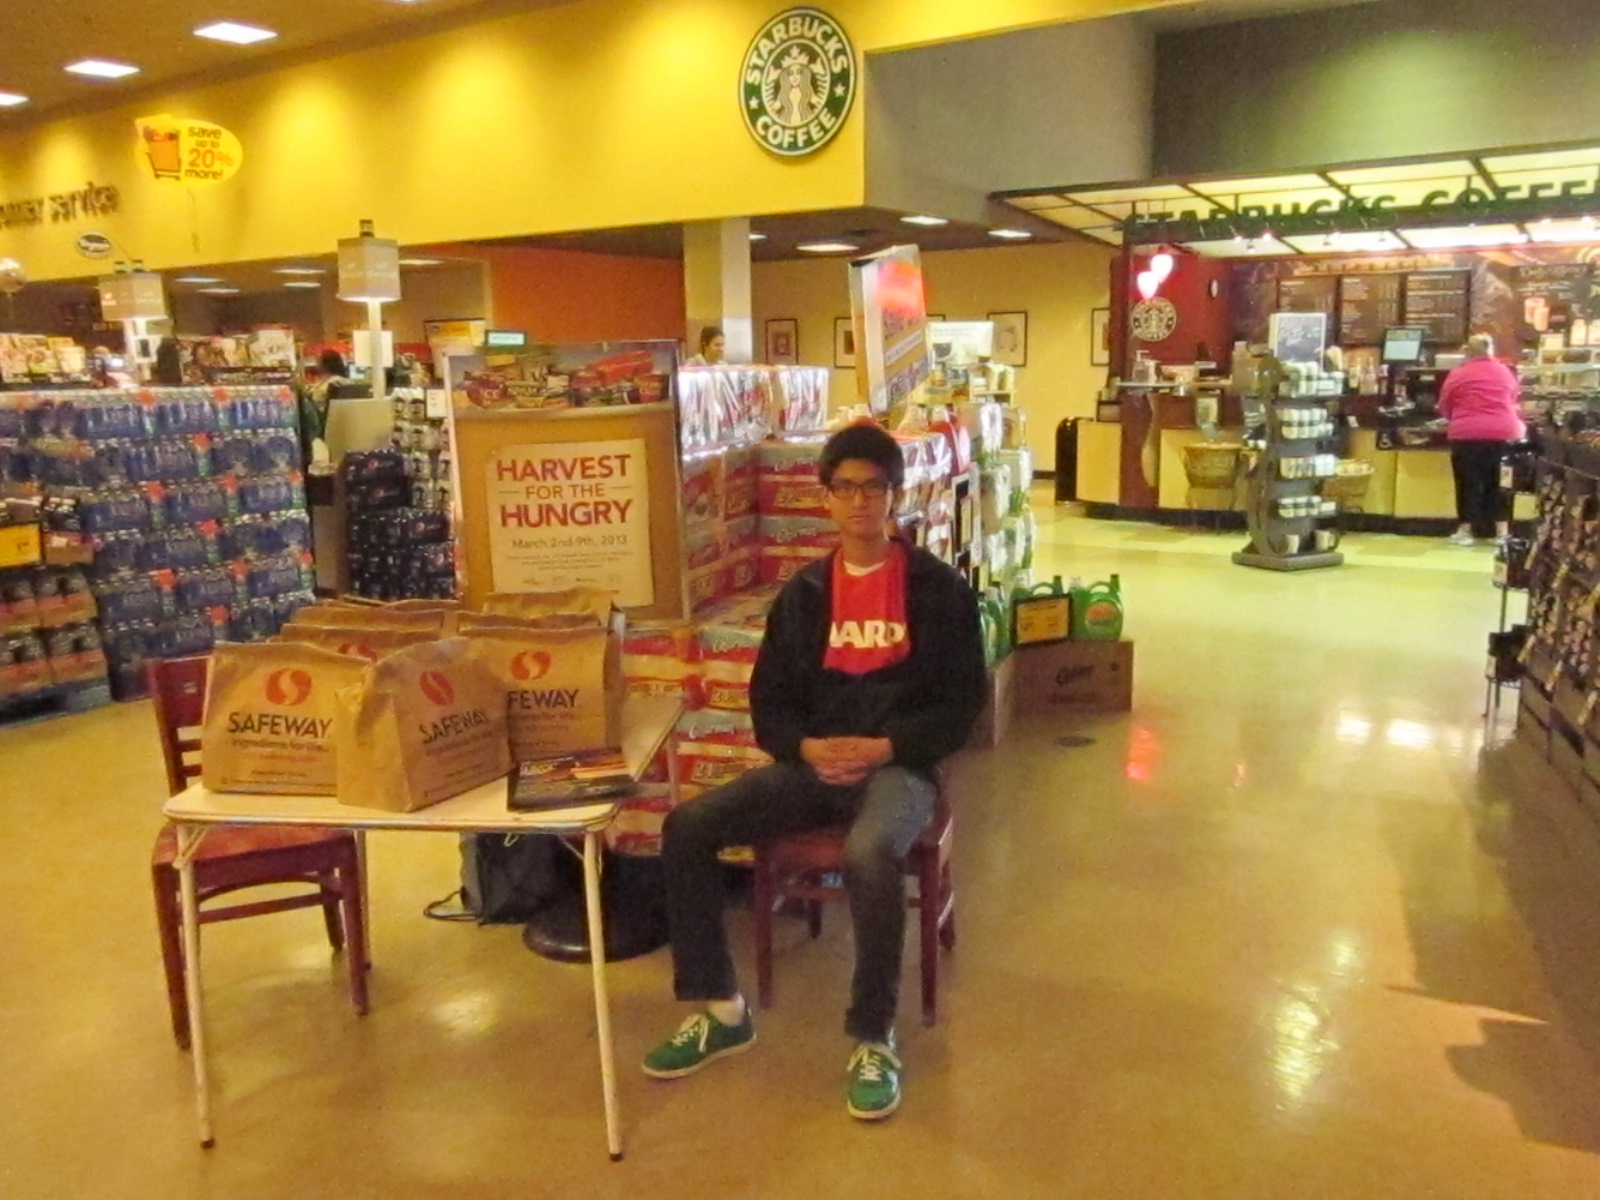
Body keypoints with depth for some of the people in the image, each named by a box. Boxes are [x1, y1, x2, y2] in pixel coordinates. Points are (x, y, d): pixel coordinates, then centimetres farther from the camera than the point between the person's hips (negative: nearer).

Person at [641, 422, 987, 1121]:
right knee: (688, 827, -16)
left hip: (899, 766, -4)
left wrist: (885, 748, -16)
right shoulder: (802, 593, 11)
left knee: (870, 854, -38)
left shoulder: (939, 589, 0)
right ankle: (720, 1011, 0)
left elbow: (962, 702, -2)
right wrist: (806, 747, -11)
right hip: (813, 764, 4)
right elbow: (768, 701, 11)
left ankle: (874, 1038, -16)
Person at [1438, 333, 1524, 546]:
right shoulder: (1505, 371, 9)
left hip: (1467, 435, -3)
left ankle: (1466, 531, 9)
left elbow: (1444, 409, 8)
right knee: (1499, 482, 10)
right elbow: (1514, 400, 22)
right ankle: (1502, 533, 12)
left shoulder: (1457, 374, 0)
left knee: (1468, 483, 5)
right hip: (1502, 433, 3)